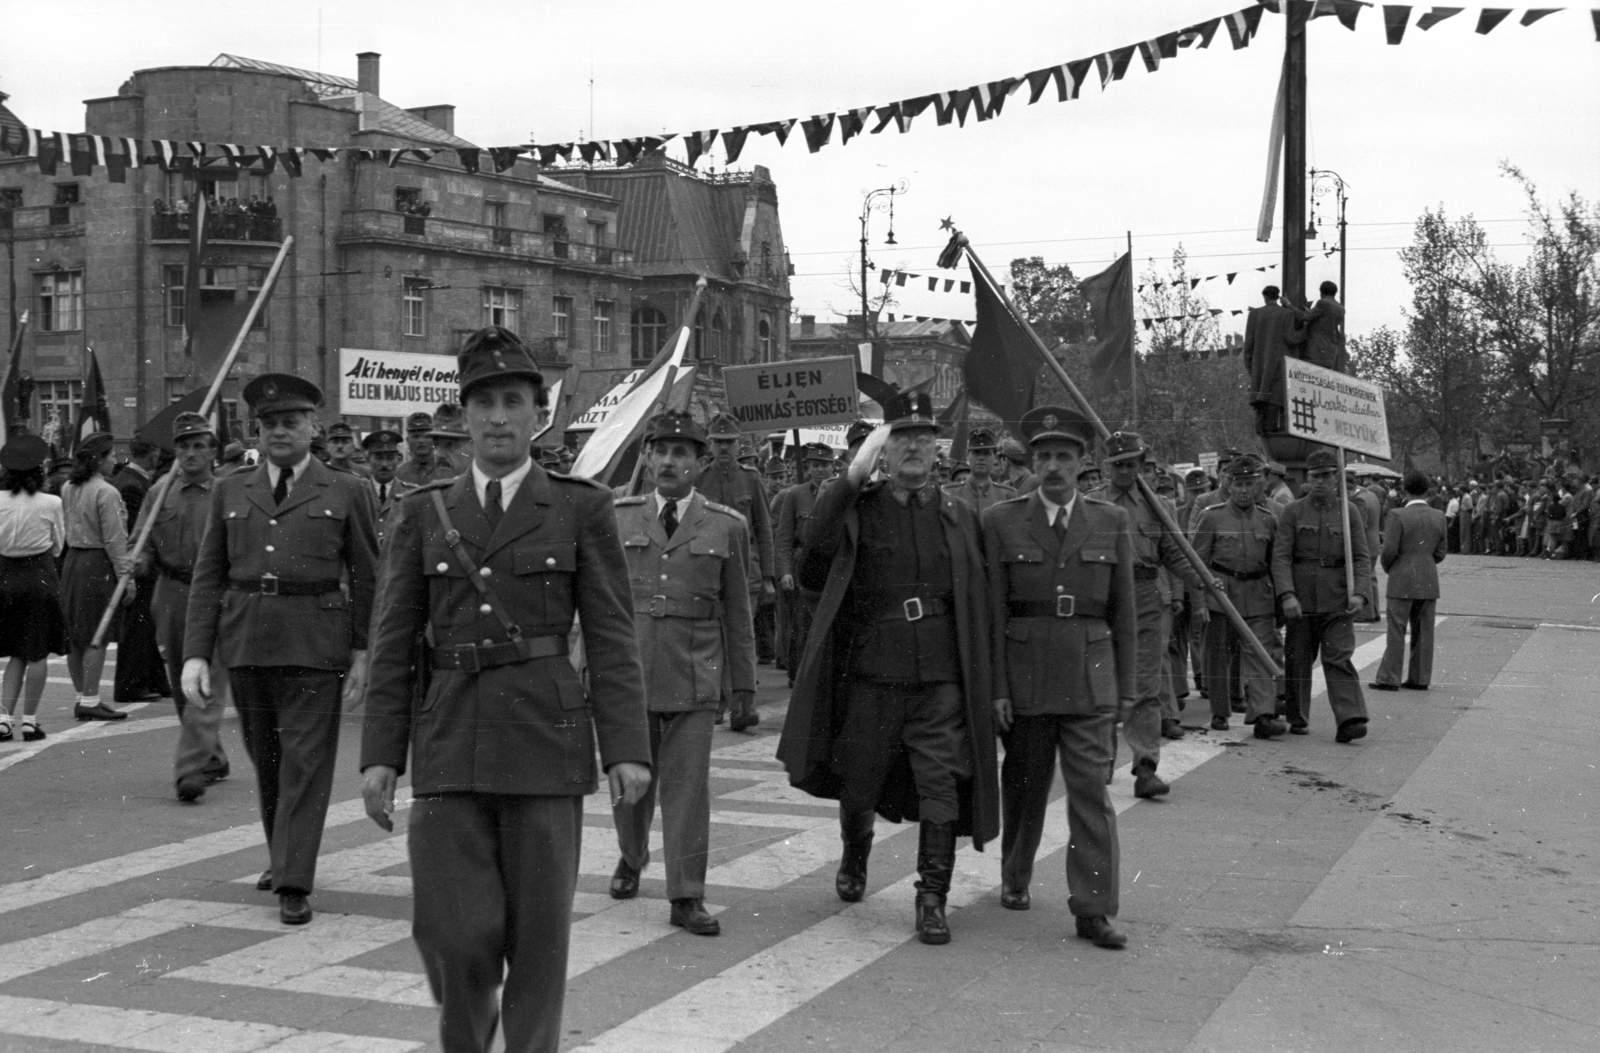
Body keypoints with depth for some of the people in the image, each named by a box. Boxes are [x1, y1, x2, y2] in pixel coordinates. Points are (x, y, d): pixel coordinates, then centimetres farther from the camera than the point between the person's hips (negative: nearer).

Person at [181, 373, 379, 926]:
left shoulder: (347, 492, 4)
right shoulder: (230, 492, 11)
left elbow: (367, 579, 4)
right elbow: (207, 578, 8)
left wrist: (363, 652, -2)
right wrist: (196, 653, 0)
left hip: (315, 644, -3)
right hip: (245, 642, 3)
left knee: (306, 759, -6)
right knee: (266, 756, 13)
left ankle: (294, 885, -5)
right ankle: (282, 855, 32)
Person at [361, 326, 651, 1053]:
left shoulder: (582, 509, 4)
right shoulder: (422, 514, 9)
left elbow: (611, 637, -1)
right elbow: (394, 644, 8)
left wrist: (626, 747, -9)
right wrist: (380, 753, 2)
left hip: (545, 740, -1)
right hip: (449, 743, 1)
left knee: (538, 932, 2)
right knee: (454, 933, -4)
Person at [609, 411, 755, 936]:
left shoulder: (726, 526, 3)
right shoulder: (619, 518, 5)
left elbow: (737, 612, 6)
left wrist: (744, 683, 6)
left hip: (693, 676, -1)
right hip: (629, 671, 1)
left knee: (688, 785, -3)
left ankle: (687, 897, 4)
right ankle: (631, 858, 39)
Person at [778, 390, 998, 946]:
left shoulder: (960, 518, 8)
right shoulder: (856, 508, 2)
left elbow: (979, 607, 11)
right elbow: (814, 558, -18)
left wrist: (986, 684, 7)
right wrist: (853, 474, -23)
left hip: (940, 678, 1)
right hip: (870, 676, 0)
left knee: (941, 787, -6)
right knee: (857, 786, 13)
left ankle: (932, 899, 5)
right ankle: (854, 859, 42)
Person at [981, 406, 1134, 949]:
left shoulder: (1111, 522, 5)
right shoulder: (1001, 522, 2)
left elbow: (1124, 611, 8)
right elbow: (992, 611, 0)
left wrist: (1125, 688, 6)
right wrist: (996, 687, -4)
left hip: (1089, 678, 0)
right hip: (1024, 675, 0)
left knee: (1091, 791, -6)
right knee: (1024, 785, 13)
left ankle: (1094, 910, -3)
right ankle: (1015, 878, 35)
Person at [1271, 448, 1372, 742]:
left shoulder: (1349, 511, 7)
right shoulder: (1293, 512, 3)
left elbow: (1361, 558, 5)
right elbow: (1280, 556, -3)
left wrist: (1358, 592, -10)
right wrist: (1287, 594, -16)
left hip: (1337, 601, -1)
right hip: (1300, 601, 1)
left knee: (1339, 658, -9)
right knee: (1298, 660, 7)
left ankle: (1350, 720, -14)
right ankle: (1298, 718, 21)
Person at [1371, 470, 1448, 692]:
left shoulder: (1398, 515, -12)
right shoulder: (1438, 517, 3)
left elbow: (1389, 551, -13)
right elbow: (1440, 554, 7)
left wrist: (1388, 568, 6)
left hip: (1403, 582, -4)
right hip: (1429, 582, 5)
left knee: (1396, 631, -1)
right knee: (1423, 631, 8)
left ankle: (1389, 678, 1)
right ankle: (1420, 678, 11)